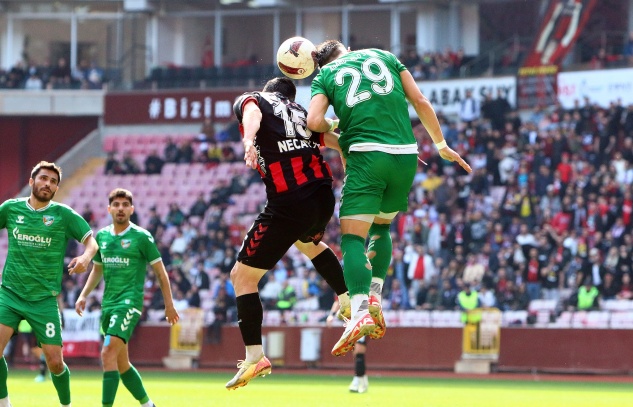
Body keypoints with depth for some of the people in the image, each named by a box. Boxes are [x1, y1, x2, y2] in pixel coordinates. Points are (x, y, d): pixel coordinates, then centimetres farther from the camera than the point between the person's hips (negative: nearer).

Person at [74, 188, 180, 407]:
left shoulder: (141, 237, -5)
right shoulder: (102, 236, 10)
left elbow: (160, 272, 1)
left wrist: (169, 305, 1)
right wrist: (84, 295, 12)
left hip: (129, 302, -7)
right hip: (108, 304, 7)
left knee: (108, 354, -22)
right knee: (121, 363, 12)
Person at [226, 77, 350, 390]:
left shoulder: (250, 100, 9)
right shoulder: (302, 114, 23)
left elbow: (252, 112, -16)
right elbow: (338, 141, 25)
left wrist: (249, 139, -36)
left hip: (289, 205, -6)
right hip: (324, 196, 6)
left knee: (242, 276, 5)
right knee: (308, 243, 42)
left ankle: (255, 357, 0)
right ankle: (351, 301, 42)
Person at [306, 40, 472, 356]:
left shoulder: (324, 76, 12)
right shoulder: (384, 56, 20)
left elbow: (314, 121, -5)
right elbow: (420, 102, 15)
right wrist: (442, 146, 23)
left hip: (367, 155, -3)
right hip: (406, 154, 3)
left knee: (353, 237, -7)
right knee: (381, 227, 24)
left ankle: (360, 312, -28)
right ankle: (374, 297, 7)